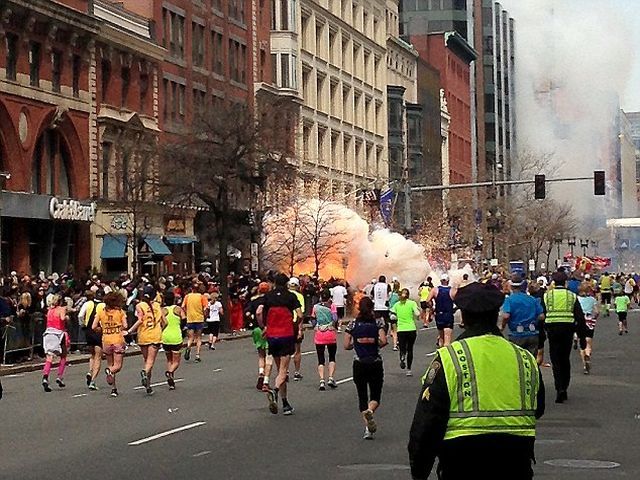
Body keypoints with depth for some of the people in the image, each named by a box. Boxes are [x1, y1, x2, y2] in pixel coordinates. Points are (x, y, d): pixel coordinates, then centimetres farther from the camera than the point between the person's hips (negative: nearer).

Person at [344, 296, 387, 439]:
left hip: (359, 364, 1)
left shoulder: (353, 324, 0)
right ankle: (369, 411, -25)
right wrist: (377, 345, 4)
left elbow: (346, 345, -3)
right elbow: (383, 340, -17)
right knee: (376, 396, 9)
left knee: (362, 397, 11)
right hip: (376, 363, -1)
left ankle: (368, 427, 2)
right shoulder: (378, 322, -2)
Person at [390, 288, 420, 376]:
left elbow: (393, 315, 3)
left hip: (401, 330, 1)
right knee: (410, 350, 10)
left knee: (402, 349, 9)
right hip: (411, 329, -1)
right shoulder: (412, 303, -3)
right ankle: (409, 370, 8)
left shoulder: (397, 305, 5)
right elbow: (417, 314, -14)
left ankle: (402, 357, -27)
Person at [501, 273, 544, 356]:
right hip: (533, 335, 3)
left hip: (516, 336, -3)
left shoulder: (509, 299, -6)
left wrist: (502, 327, -2)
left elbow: (506, 316, -20)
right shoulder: (533, 299, 6)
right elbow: (541, 316, 2)